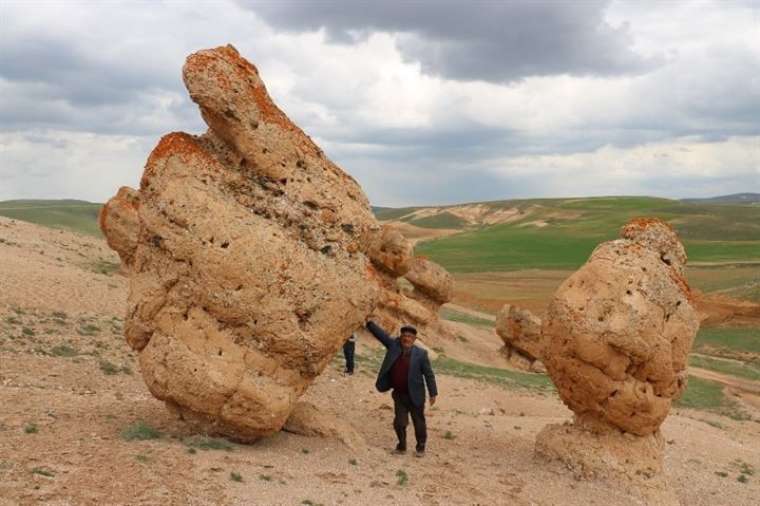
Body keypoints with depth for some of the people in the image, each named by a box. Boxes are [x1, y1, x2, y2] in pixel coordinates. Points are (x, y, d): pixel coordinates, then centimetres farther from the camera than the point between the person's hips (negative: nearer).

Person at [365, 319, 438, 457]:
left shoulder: (420, 354, -11)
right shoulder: (394, 345, -3)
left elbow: (428, 374, -8)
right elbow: (381, 334, -4)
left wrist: (433, 393, -9)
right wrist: (369, 323, -15)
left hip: (415, 396, -3)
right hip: (399, 395, 3)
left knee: (419, 423, 10)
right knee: (399, 422, 6)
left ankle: (420, 447, 30)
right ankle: (401, 446, 27)